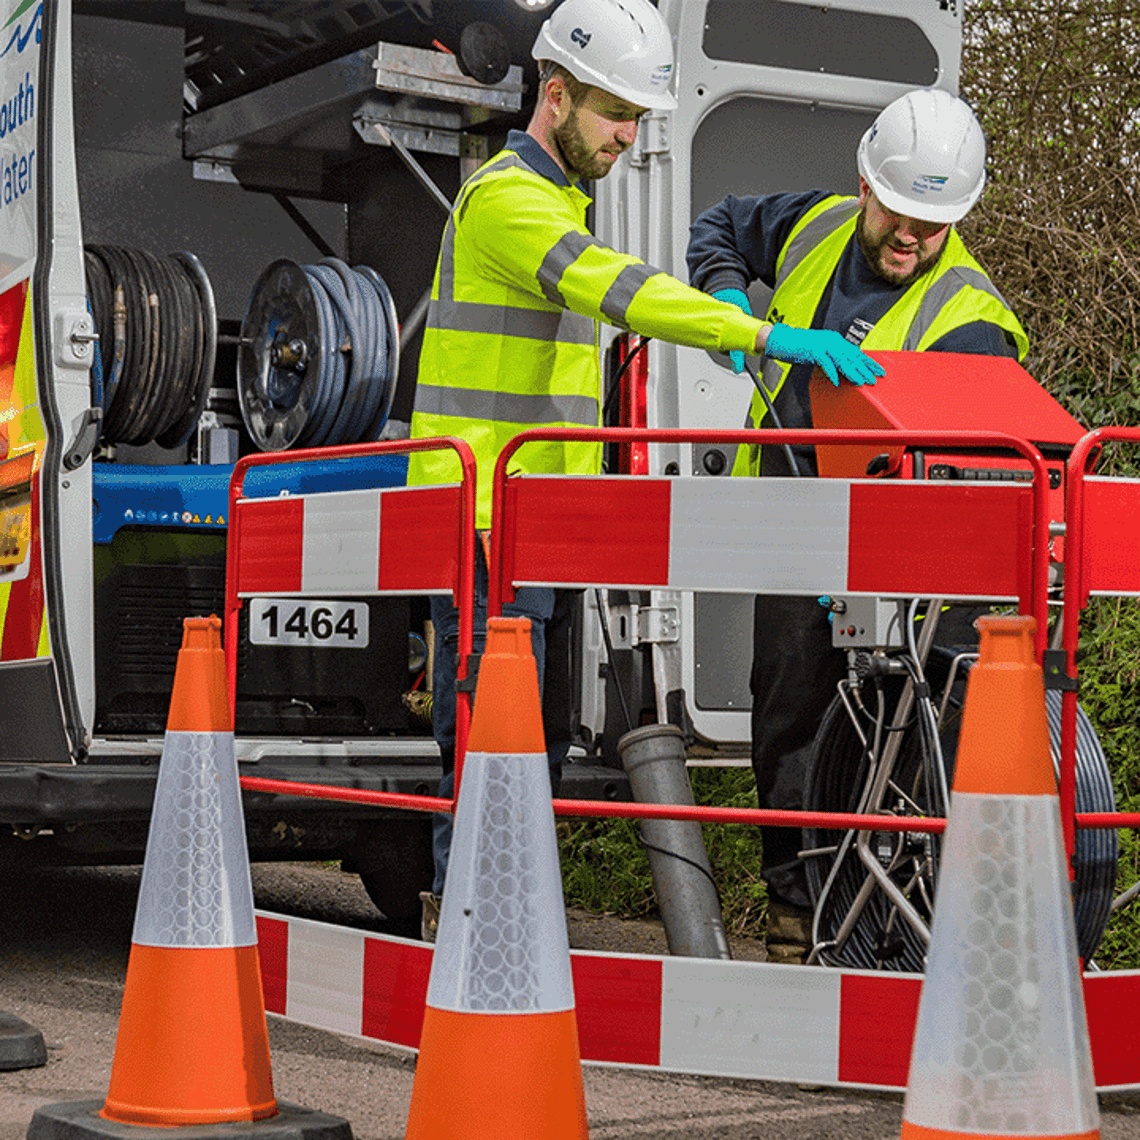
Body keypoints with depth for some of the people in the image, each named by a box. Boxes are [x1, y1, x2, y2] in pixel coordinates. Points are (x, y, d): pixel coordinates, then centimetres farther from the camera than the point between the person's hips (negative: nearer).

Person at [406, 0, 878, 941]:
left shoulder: (558, 200, 21)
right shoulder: (506, 198, -12)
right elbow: (616, 289, -28)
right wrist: (762, 334, -36)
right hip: (489, 519, -10)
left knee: (540, 739, 11)